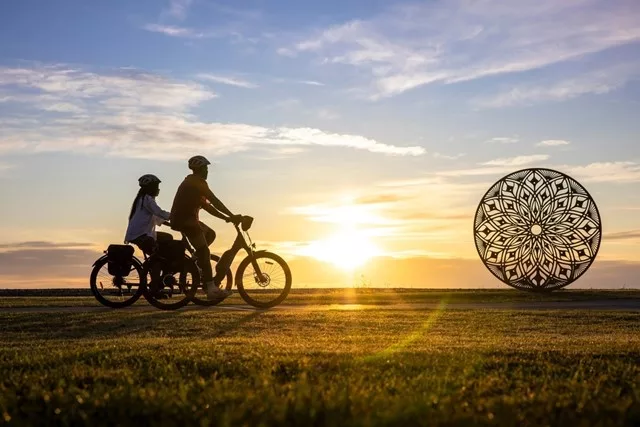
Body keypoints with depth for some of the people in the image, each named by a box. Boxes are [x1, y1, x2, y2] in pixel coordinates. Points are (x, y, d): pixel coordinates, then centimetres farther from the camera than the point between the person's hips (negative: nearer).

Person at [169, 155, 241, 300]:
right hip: (185, 219, -10)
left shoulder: (192, 183, 24)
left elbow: (206, 205, 23)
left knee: (210, 234, 23)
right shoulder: (198, 182, -7)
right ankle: (211, 289, -15)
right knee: (204, 252, -11)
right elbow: (214, 201, -15)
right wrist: (232, 216, -13)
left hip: (184, 218, 10)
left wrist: (226, 218, 18)